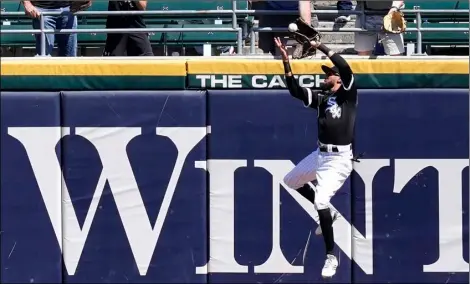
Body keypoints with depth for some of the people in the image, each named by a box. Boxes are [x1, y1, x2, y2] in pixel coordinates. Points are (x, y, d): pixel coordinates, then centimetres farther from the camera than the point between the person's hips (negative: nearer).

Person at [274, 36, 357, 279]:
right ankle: (327, 214, 34)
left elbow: (345, 68, -24)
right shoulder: (321, 98, 12)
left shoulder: (348, 94, -6)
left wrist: (321, 47, -22)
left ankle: (331, 256, -10)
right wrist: (286, 62, -8)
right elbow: (295, 91, 1)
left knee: (321, 200, -21)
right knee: (290, 181, 24)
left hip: (339, 158, -9)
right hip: (320, 155, 9)